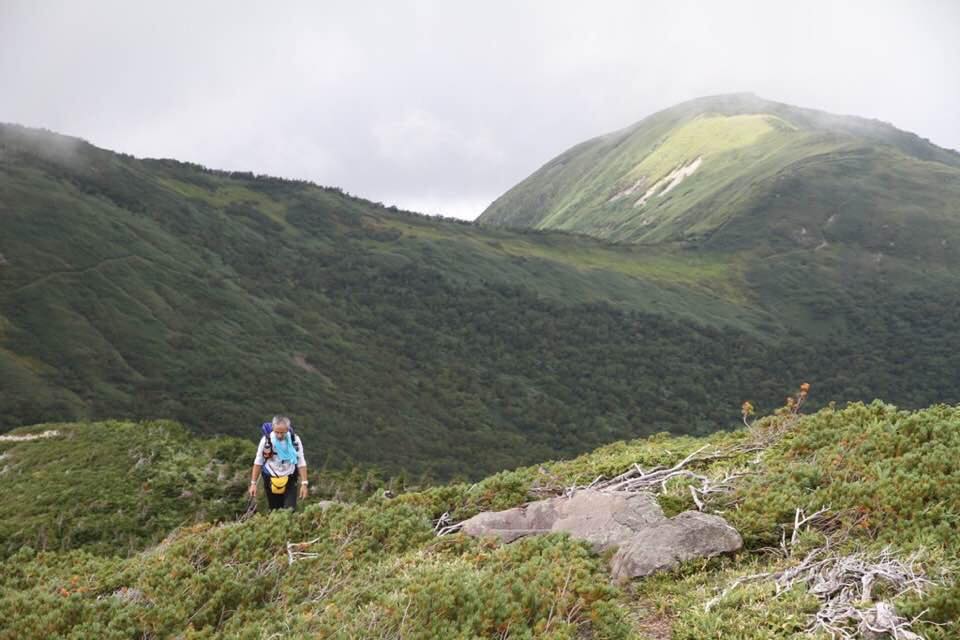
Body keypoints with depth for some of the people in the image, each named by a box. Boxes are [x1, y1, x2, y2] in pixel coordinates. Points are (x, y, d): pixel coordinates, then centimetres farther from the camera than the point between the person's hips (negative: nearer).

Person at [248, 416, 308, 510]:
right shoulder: (266, 440, -12)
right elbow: (258, 462, -3)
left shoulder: (295, 440, -11)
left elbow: (301, 463, -5)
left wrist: (304, 484, -9)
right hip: (271, 482, 0)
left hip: (289, 482, 0)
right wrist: (253, 483, -2)